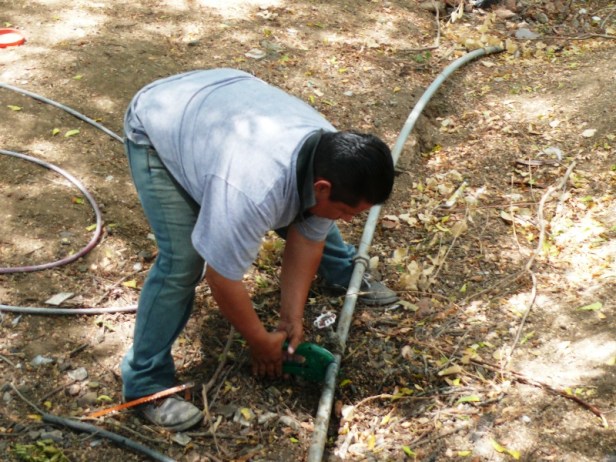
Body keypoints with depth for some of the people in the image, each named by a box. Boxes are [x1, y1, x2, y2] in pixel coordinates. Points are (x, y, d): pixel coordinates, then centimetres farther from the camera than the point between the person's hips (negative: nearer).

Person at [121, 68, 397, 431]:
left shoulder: (329, 160, -20)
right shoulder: (250, 190, -43)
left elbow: (307, 237, -7)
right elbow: (223, 276, -30)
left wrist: (292, 317, -4)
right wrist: (262, 342, -15)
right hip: (158, 127, -7)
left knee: (311, 221, 11)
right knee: (182, 260, -19)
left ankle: (344, 274, 39)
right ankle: (146, 383, -4)